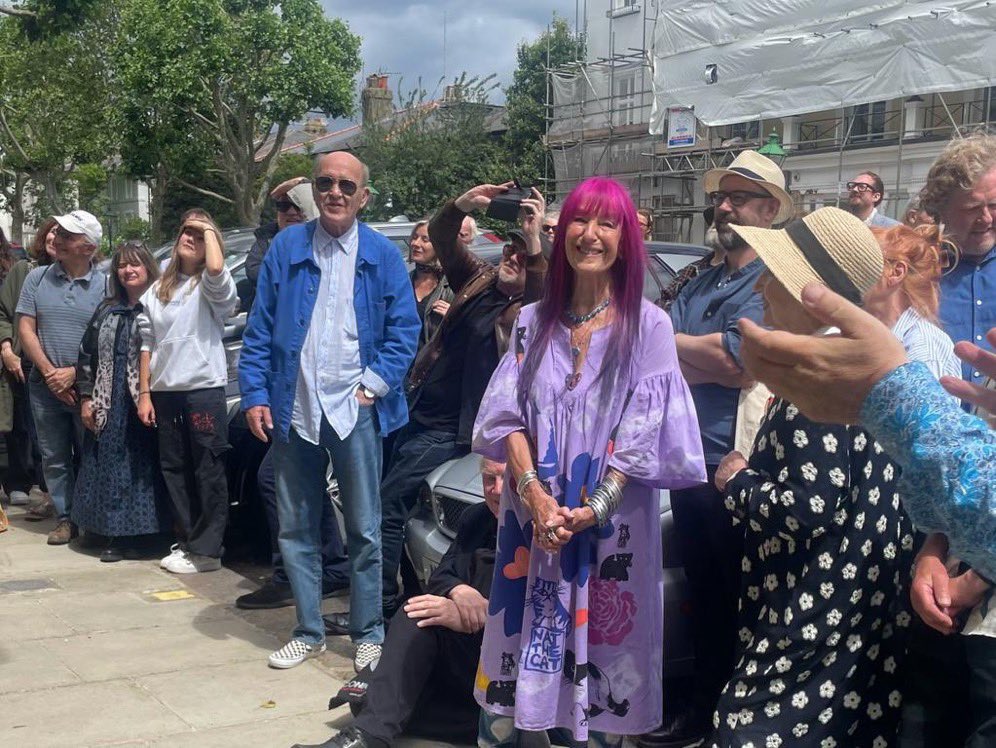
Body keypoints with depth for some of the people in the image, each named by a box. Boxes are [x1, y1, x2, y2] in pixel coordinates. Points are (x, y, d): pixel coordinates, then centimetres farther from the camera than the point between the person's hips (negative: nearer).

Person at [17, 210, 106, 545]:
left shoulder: (105, 285, -3)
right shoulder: (37, 278, 4)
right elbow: (26, 329, 2)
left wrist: (73, 373, -12)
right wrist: (49, 372, -8)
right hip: (46, 387, 3)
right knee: (54, 457, 8)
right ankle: (64, 518, 17)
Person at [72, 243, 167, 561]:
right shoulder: (107, 310, 14)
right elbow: (86, 355, 15)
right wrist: (86, 398, 8)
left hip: (144, 403, -5)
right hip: (109, 406, 5)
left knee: (142, 467, -2)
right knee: (110, 468, 6)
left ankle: (141, 533, 6)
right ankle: (117, 535, 14)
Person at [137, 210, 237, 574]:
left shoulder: (210, 286, 0)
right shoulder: (157, 290, 15)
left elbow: (216, 268, -26)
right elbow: (148, 345, 13)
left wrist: (209, 230, -10)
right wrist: (144, 393, 7)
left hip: (204, 388, -6)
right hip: (165, 391, 6)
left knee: (208, 471, -1)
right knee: (173, 469, 11)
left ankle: (206, 549, 4)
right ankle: (186, 541, 21)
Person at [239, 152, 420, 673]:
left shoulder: (383, 256, 2)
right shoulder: (286, 248, 6)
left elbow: (404, 331, 1)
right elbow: (259, 330, 5)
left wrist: (374, 384, -10)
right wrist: (255, 395, -2)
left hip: (355, 411, -2)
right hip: (293, 410, 2)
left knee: (364, 530, 6)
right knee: (295, 528, 11)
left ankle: (368, 635, 19)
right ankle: (309, 631, 25)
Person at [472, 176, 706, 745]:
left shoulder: (649, 325, -4)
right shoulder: (533, 321, 7)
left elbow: (645, 431, -8)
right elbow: (508, 415, 2)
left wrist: (593, 509, -15)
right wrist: (534, 494, -12)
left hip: (610, 521, -2)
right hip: (533, 515, 3)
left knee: (602, 644, 5)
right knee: (521, 636, 8)